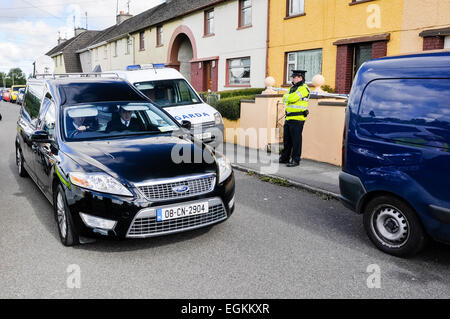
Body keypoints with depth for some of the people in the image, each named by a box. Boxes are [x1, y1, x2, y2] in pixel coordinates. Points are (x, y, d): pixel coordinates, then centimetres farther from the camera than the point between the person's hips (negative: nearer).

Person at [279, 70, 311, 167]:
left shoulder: (303, 88, -9)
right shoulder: (293, 88, 21)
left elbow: (292, 98, -19)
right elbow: (284, 99, 14)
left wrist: (287, 97, 0)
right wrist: (289, 97, -5)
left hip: (297, 118, -9)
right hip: (289, 118, 9)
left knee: (296, 140, -5)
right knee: (286, 139, 13)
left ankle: (295, 160, 1)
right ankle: (284, 158, 23)